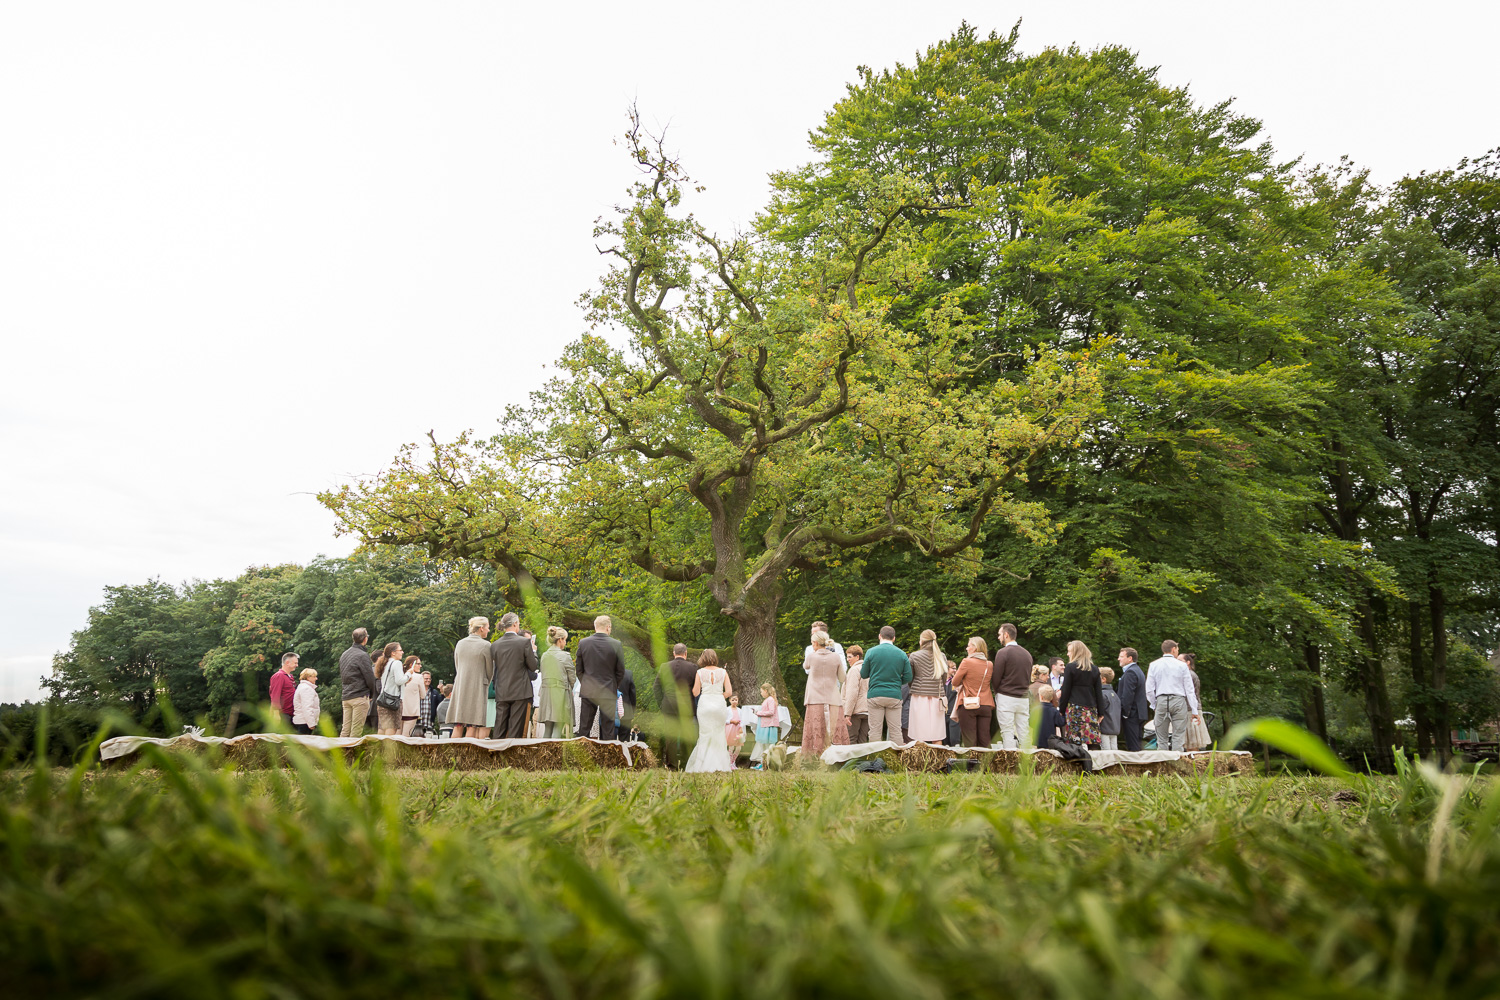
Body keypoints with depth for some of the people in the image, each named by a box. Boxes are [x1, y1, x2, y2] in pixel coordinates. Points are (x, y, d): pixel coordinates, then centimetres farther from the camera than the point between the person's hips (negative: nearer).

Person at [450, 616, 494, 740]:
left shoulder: (459, 643, 8)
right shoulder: (485, 645, -8)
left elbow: (457, 667, 14)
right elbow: (490, 671, -1)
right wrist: (485, 684, 15)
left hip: (460, 687, 5)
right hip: (477, 688, -5)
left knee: (458, 726, 6)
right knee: (472, 726, -3)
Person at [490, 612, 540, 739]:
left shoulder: (494, 645, 3)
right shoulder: (524, 642, -8)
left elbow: (493, 669, 9)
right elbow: (533, 667, -3)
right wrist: (533, 651, 12)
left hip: (501, 694, 4)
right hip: (520, 692, -4)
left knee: (499, 731, 7)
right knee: (516, 732, 0)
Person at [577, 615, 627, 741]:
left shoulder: (583, 642, -2)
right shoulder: (616, 644, -8)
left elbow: (579, 669, 5)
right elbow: (620, 671, -1)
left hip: (588, 691, 2)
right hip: (608, 693, -2)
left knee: (584, 728, 9)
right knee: (608, 730, 5)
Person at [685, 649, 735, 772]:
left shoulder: (700, 672, -1)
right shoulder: (723, 672, 2)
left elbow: (695, 692, -1)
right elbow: (729, 692, -2)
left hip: (705, 703, -1)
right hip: (720, 704, 1)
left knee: (705, 735, 7)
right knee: (719, 735, 9)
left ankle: (704, 765, 5)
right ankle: (720, 765, 6)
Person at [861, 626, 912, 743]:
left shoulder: (871, 652, -1)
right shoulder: (902, 654, 3)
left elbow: (864, 675, 5)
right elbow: (908, 678, 2)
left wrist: (860, 668, 27)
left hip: (875, 695, -1)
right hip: (895, 696, 1)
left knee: (875, 731, 3)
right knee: (896, 731, 6)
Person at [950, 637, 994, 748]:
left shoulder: (967, 662, -9)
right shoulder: (990, 665, 6)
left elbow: (955, 682, -4)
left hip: (968, 706, -4)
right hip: (986, 705, 4)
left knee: (969, 740, -1)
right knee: (984, 739, 6)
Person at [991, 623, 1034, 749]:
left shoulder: (1003, 652, -9)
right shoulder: (1027, 654, 11)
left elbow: (995, 678, -8)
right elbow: (1029, 678, 15)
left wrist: (996, 691, 9)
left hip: (1006, 698, -6)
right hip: (1024, 698, 6)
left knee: (1007, 733, -4)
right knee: (1024, 733, 8)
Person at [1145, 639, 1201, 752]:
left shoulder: (1154, 665, 6)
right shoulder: (1182, 665, 2)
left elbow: (1149, 689, 3)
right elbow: (1189, 689, 2)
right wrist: (1194, 710, 4)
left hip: (1161, 701, 1)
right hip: (1179, 701, -1)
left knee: (1162, 739, 5)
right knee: (1178, 738, -1)